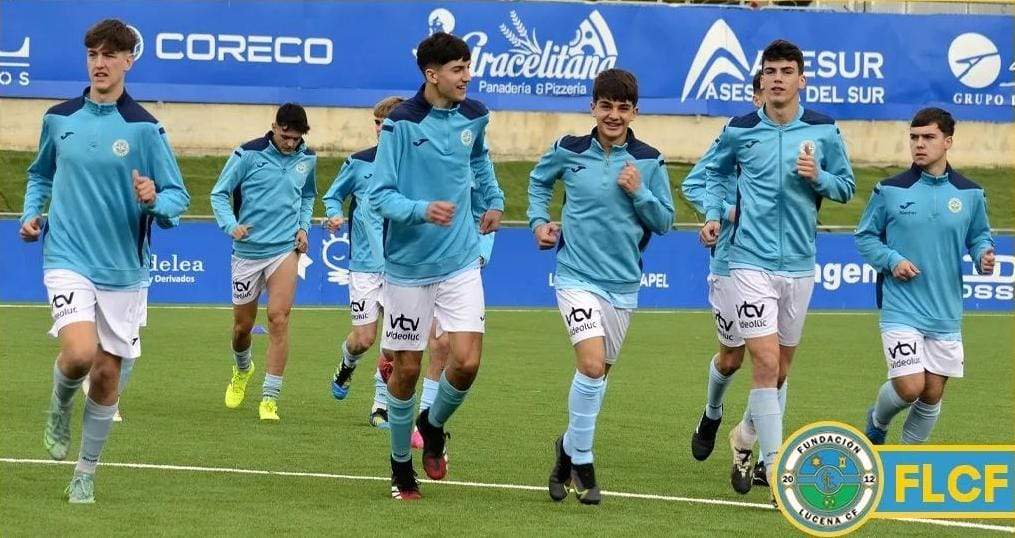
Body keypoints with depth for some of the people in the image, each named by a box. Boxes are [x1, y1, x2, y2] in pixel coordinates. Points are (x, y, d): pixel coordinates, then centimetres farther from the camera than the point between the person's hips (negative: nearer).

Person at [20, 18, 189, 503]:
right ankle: (60, 409, 10)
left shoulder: (144, 128, -5)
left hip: (123, 269, 0)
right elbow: (40, 174, 22)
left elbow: (179, 196, -3)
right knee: (79, 353, -23)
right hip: (68, 259, 0)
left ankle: (86, 472, 24)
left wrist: (155, 200, -24)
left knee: (107, 374, 6)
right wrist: (31, 213, 7)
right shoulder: (58, 118, 3)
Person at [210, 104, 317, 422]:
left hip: (285, 249, 1)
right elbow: (219, 194, -3)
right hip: (248, 250, -1)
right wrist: (231, 225, -20)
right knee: (242, 324, 10)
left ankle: (270, 399, -11)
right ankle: (242, 370, 45)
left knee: (278, 318, -15)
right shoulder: (248, 155, -9)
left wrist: (304, 226, 8)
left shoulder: (307, 159, 4)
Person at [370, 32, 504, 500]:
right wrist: (422, 209, -33)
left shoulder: (473, 116, 0)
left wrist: (494, 199, 21)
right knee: (406, 369, 5)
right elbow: (380, 196, -17)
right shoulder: (401, 123, -15)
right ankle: (401, 465, 25)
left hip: (460, 261, 3)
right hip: (409, 264, -3)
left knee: (467, 360, -10)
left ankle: (434, 426, 21)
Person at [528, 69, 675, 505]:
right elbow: (539, 179, 19)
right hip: (577, 276, -3)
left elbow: (664, 222, 3)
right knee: (591, 366, -19)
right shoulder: (569, 152, -2)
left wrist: (639, 192, -12)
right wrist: (539, 220, 7)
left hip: (623, 283, 3)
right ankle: (581, 464, -6)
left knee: (598, 372, 12)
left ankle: (570, 448, 34)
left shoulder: (649, 162, -2)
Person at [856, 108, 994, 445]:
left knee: (932, 394, 7)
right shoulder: (890, 191, -4)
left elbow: (978, 236, 16)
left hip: (946, 314, 3)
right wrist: (891, 260, -11)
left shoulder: (970, 195, 3)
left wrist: (984, 256, -7)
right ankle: (877, 422, 20)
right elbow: (865, 236, 6)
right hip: (901, 311, -3)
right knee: (909, 387, -13)